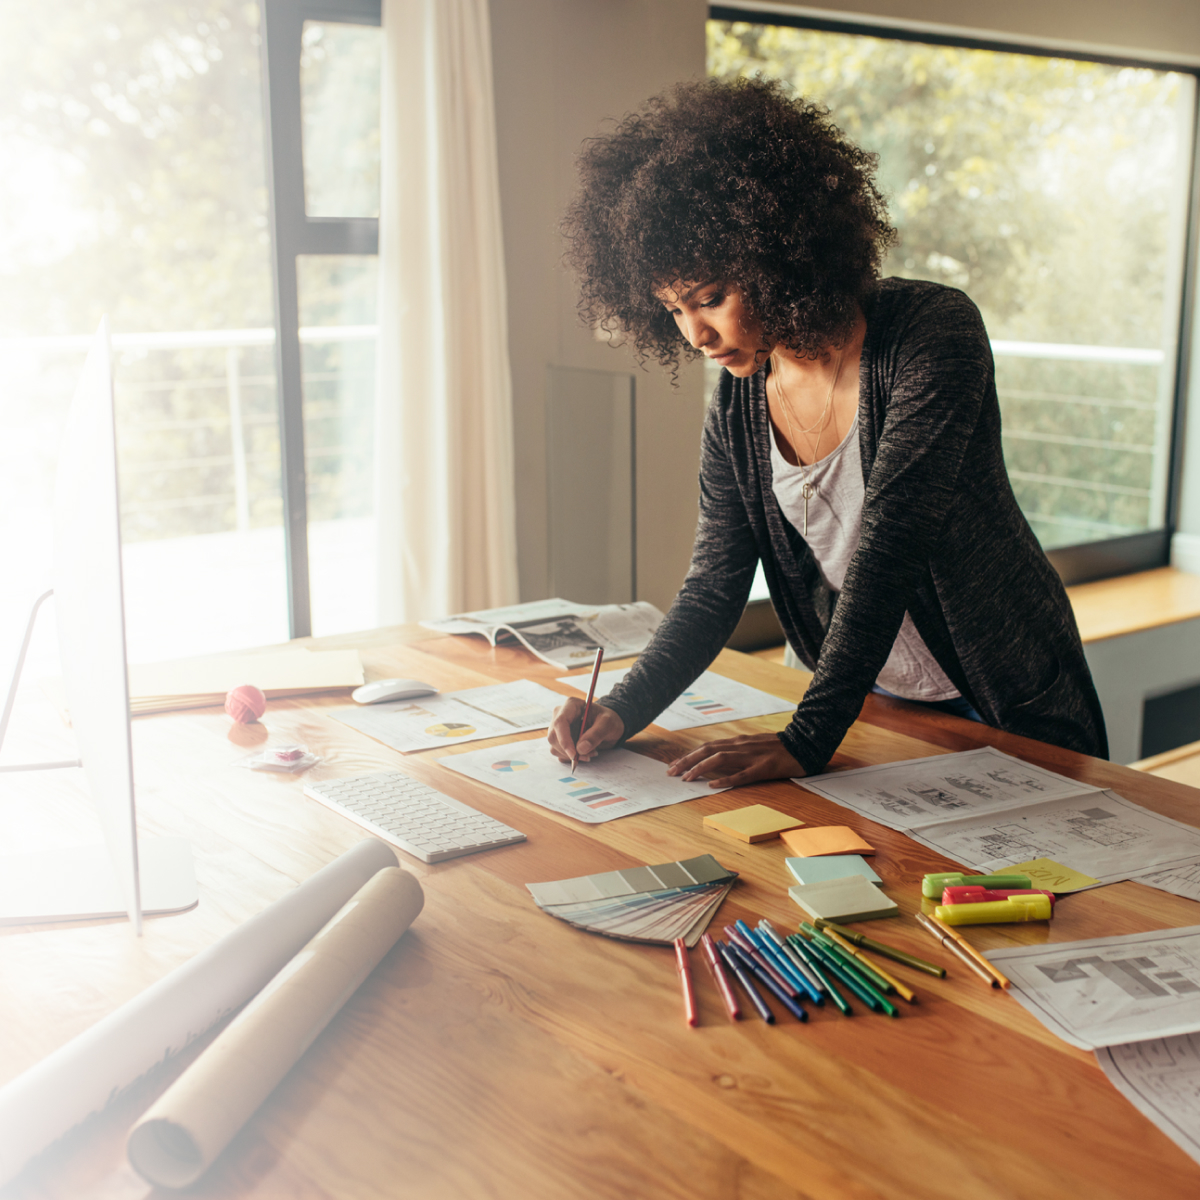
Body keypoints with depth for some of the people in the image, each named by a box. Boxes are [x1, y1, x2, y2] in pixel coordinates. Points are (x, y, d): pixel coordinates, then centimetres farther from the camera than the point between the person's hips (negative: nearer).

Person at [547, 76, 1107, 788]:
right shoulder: (738, 408, -4)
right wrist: (626, 709, -19)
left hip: (1011, 712, -4)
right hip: (870, 709, 4)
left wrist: (807, 741, -30)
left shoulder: (935, 335, -20)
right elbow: (714, 589, -2)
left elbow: (889, 548, -27)